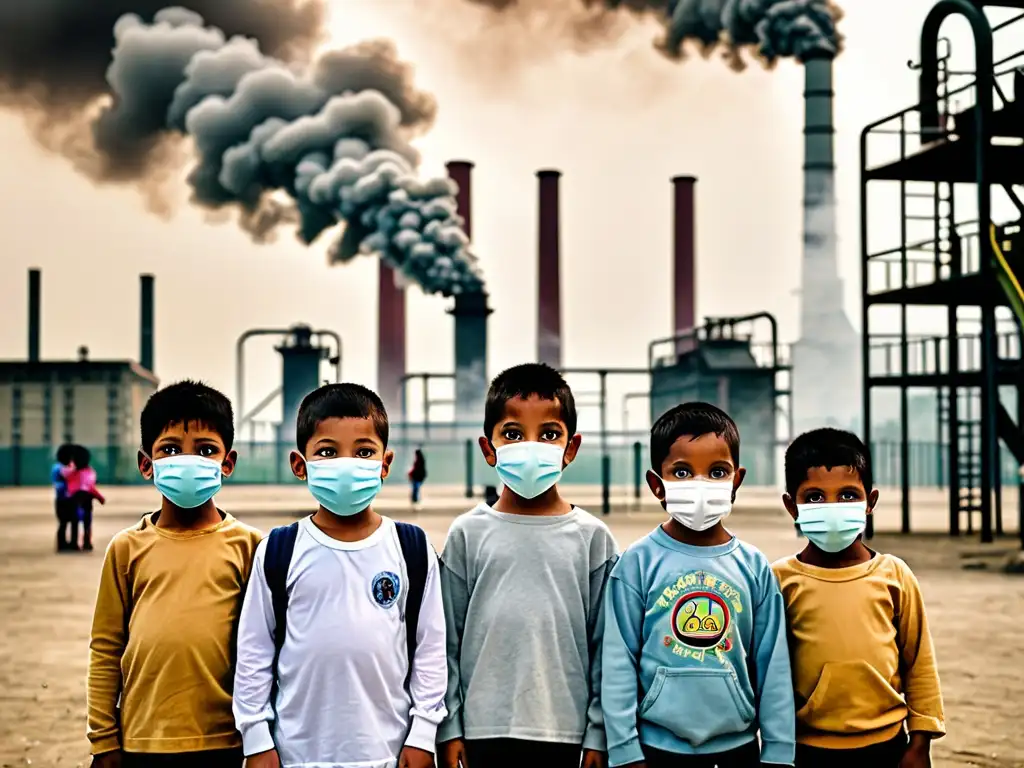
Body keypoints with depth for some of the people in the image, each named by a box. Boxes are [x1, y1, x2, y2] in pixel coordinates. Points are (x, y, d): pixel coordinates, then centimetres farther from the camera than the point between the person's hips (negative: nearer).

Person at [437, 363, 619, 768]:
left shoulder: (592, 538, 1)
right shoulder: (468, 534, 1)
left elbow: (605, 646, 2)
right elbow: (447, 641, 3)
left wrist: (598, 734, -1)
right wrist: (448, 728, 0)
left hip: (565, 731, 0)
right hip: (484, 728, 0)